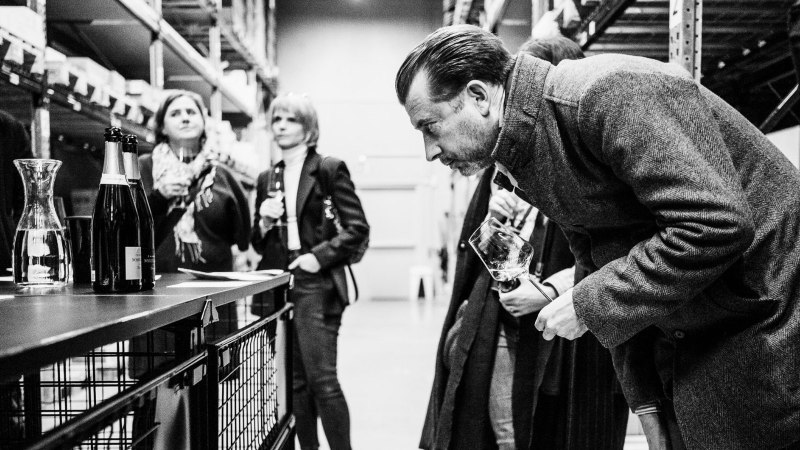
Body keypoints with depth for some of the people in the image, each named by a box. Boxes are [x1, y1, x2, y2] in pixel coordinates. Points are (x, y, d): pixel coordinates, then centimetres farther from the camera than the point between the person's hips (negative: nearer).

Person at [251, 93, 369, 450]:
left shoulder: (330, 170, 0)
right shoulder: (267, 179, 14)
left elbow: (358, 227, -5)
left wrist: (320, 255, -13)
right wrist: (264, 222, -2)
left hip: (316, 286, -5)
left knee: (322, 380, -9)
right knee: (295, 382, 9)